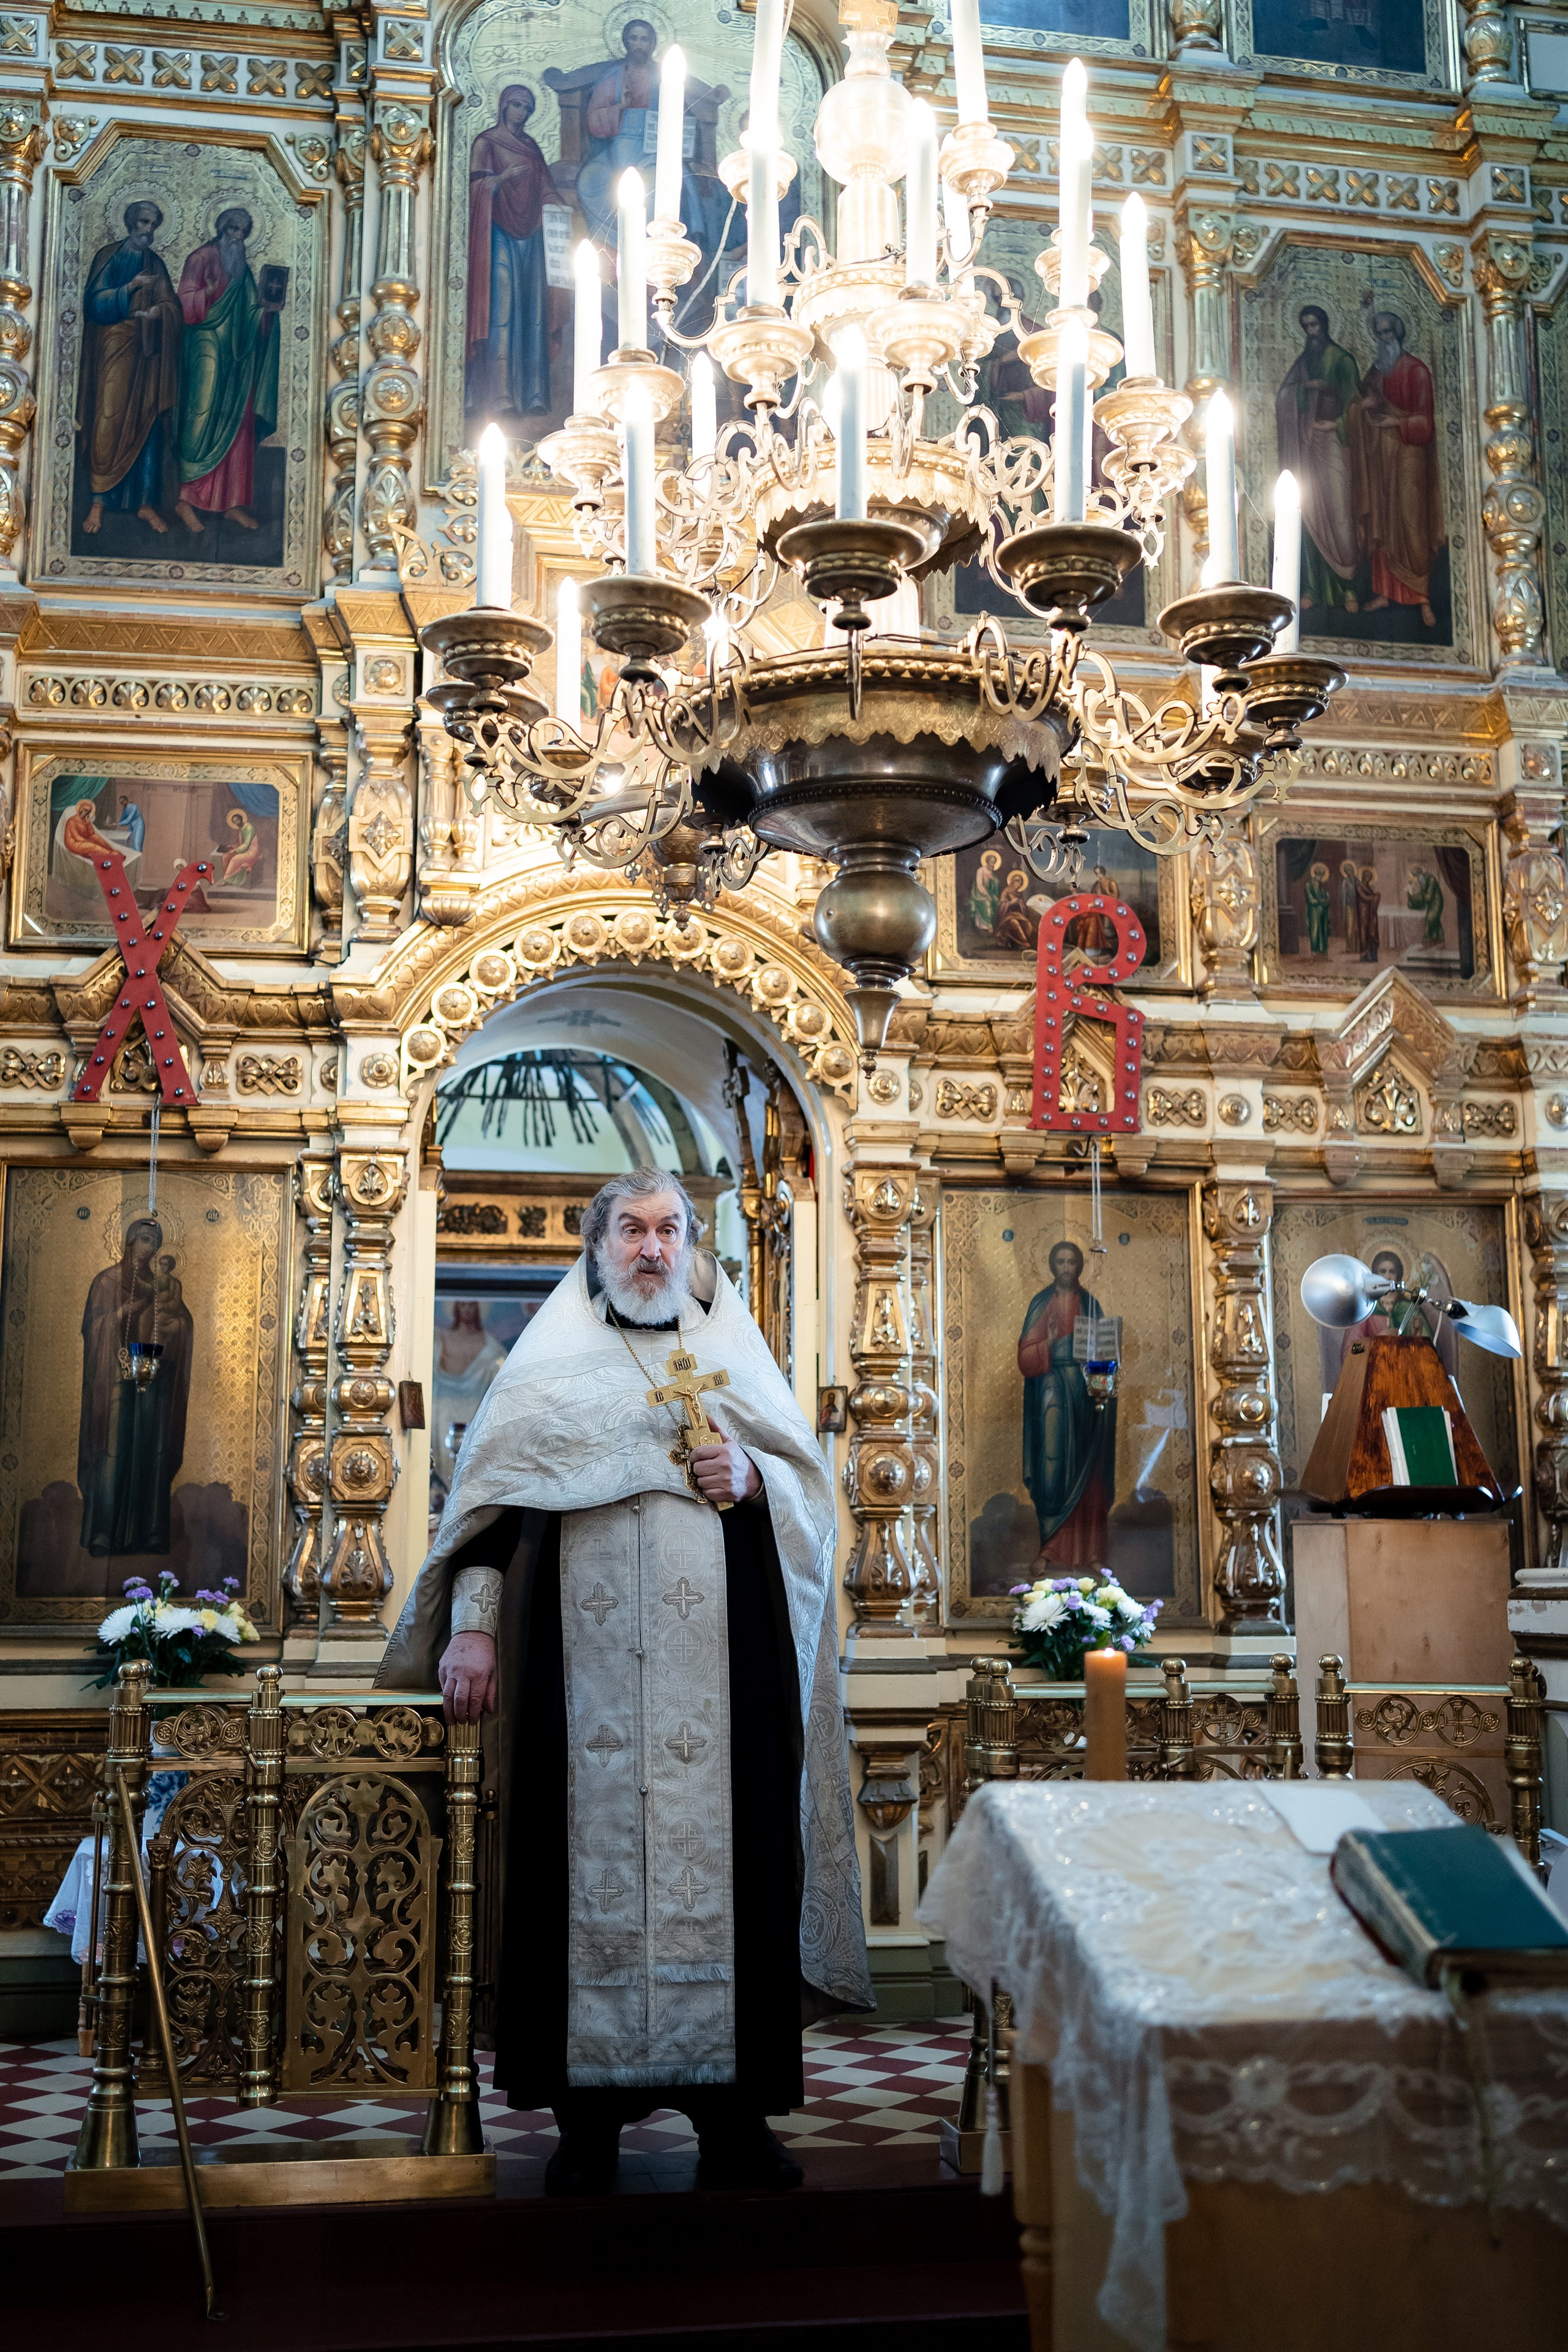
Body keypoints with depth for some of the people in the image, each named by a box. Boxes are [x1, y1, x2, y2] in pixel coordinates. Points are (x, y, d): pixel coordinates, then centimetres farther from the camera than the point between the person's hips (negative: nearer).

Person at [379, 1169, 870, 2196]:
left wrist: (752, 1479, -7)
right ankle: (590, 2111, 8)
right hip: (584, 1670, -1)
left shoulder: (736, 1354, 16)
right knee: (589, 1854, -2)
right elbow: (492, 1495, 6)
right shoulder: (551, 1361, 12)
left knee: (721, 1856, -2)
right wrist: (472, 1624, -4)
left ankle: (733, 2110, 8)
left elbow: (811, 1486, 14)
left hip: (718, 1674, 1)